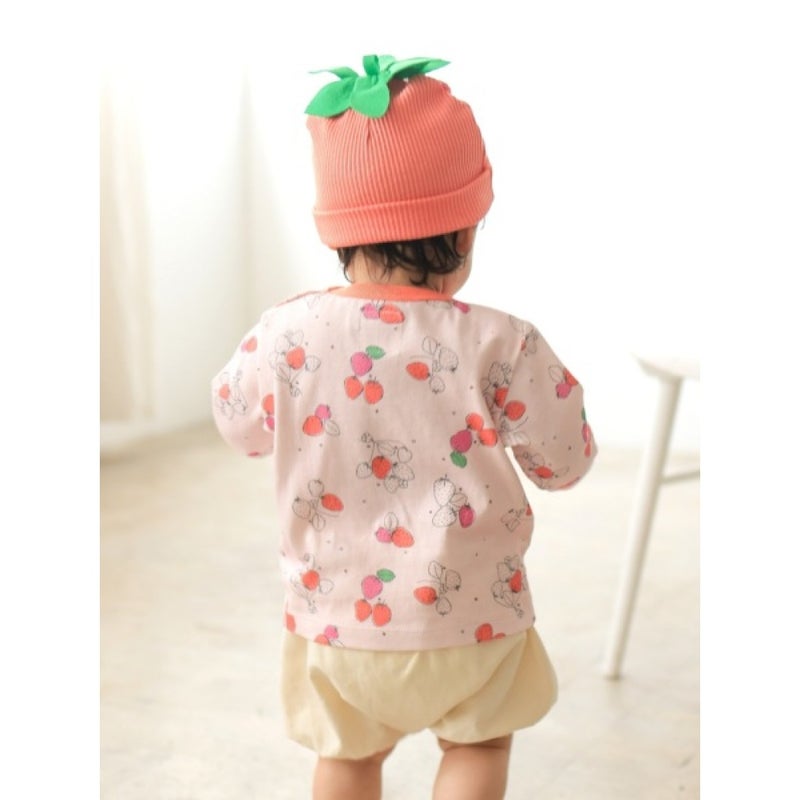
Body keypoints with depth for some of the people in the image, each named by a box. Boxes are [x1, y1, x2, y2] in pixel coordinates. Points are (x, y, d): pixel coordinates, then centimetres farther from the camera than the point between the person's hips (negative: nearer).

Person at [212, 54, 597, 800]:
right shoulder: (501, 346, -20)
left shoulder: (283, 335, -14)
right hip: (463, 618, -2)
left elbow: (239, 427, 6)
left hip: (332, 614, 2)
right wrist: (547, 381, 12)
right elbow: (565, 463, -5)